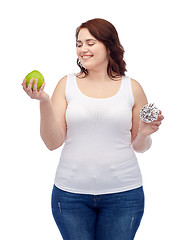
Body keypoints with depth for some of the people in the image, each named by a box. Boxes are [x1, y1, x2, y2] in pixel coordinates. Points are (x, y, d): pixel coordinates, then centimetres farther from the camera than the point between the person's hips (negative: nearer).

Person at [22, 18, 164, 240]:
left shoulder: (132, 88, 4)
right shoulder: (67, 84, 3)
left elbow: (139, 147, 12)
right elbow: (53, 143, -3)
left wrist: (144, 134, -10)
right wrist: (44, 102, -15)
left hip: (123, 194, 0)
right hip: (71, 193, 0)